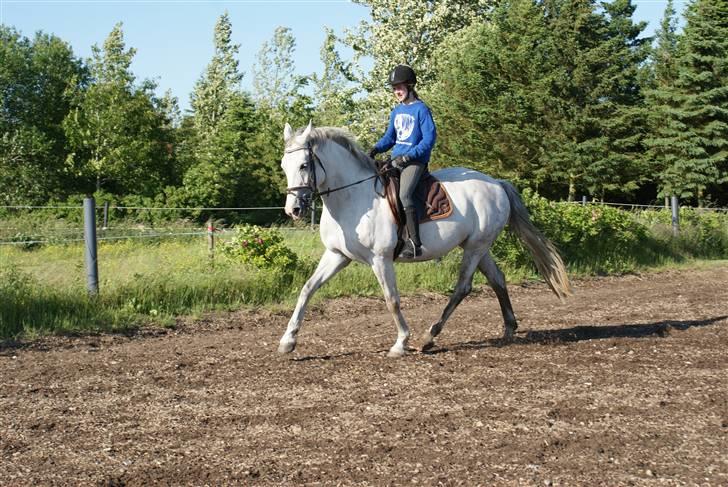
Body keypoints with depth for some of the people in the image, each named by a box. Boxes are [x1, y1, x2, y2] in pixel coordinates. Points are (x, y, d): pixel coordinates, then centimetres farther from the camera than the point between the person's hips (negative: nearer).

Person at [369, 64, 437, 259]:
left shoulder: (421, 109, -7)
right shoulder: (397, 111, 15)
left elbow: (429, 139, -12)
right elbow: (390, 137, 19)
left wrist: (409, 156, -21)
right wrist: (377, 148, -1)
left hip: (415, 161, -8)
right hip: (396, 159, 8)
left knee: (403, 195, -26)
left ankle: (415, 243, -27)